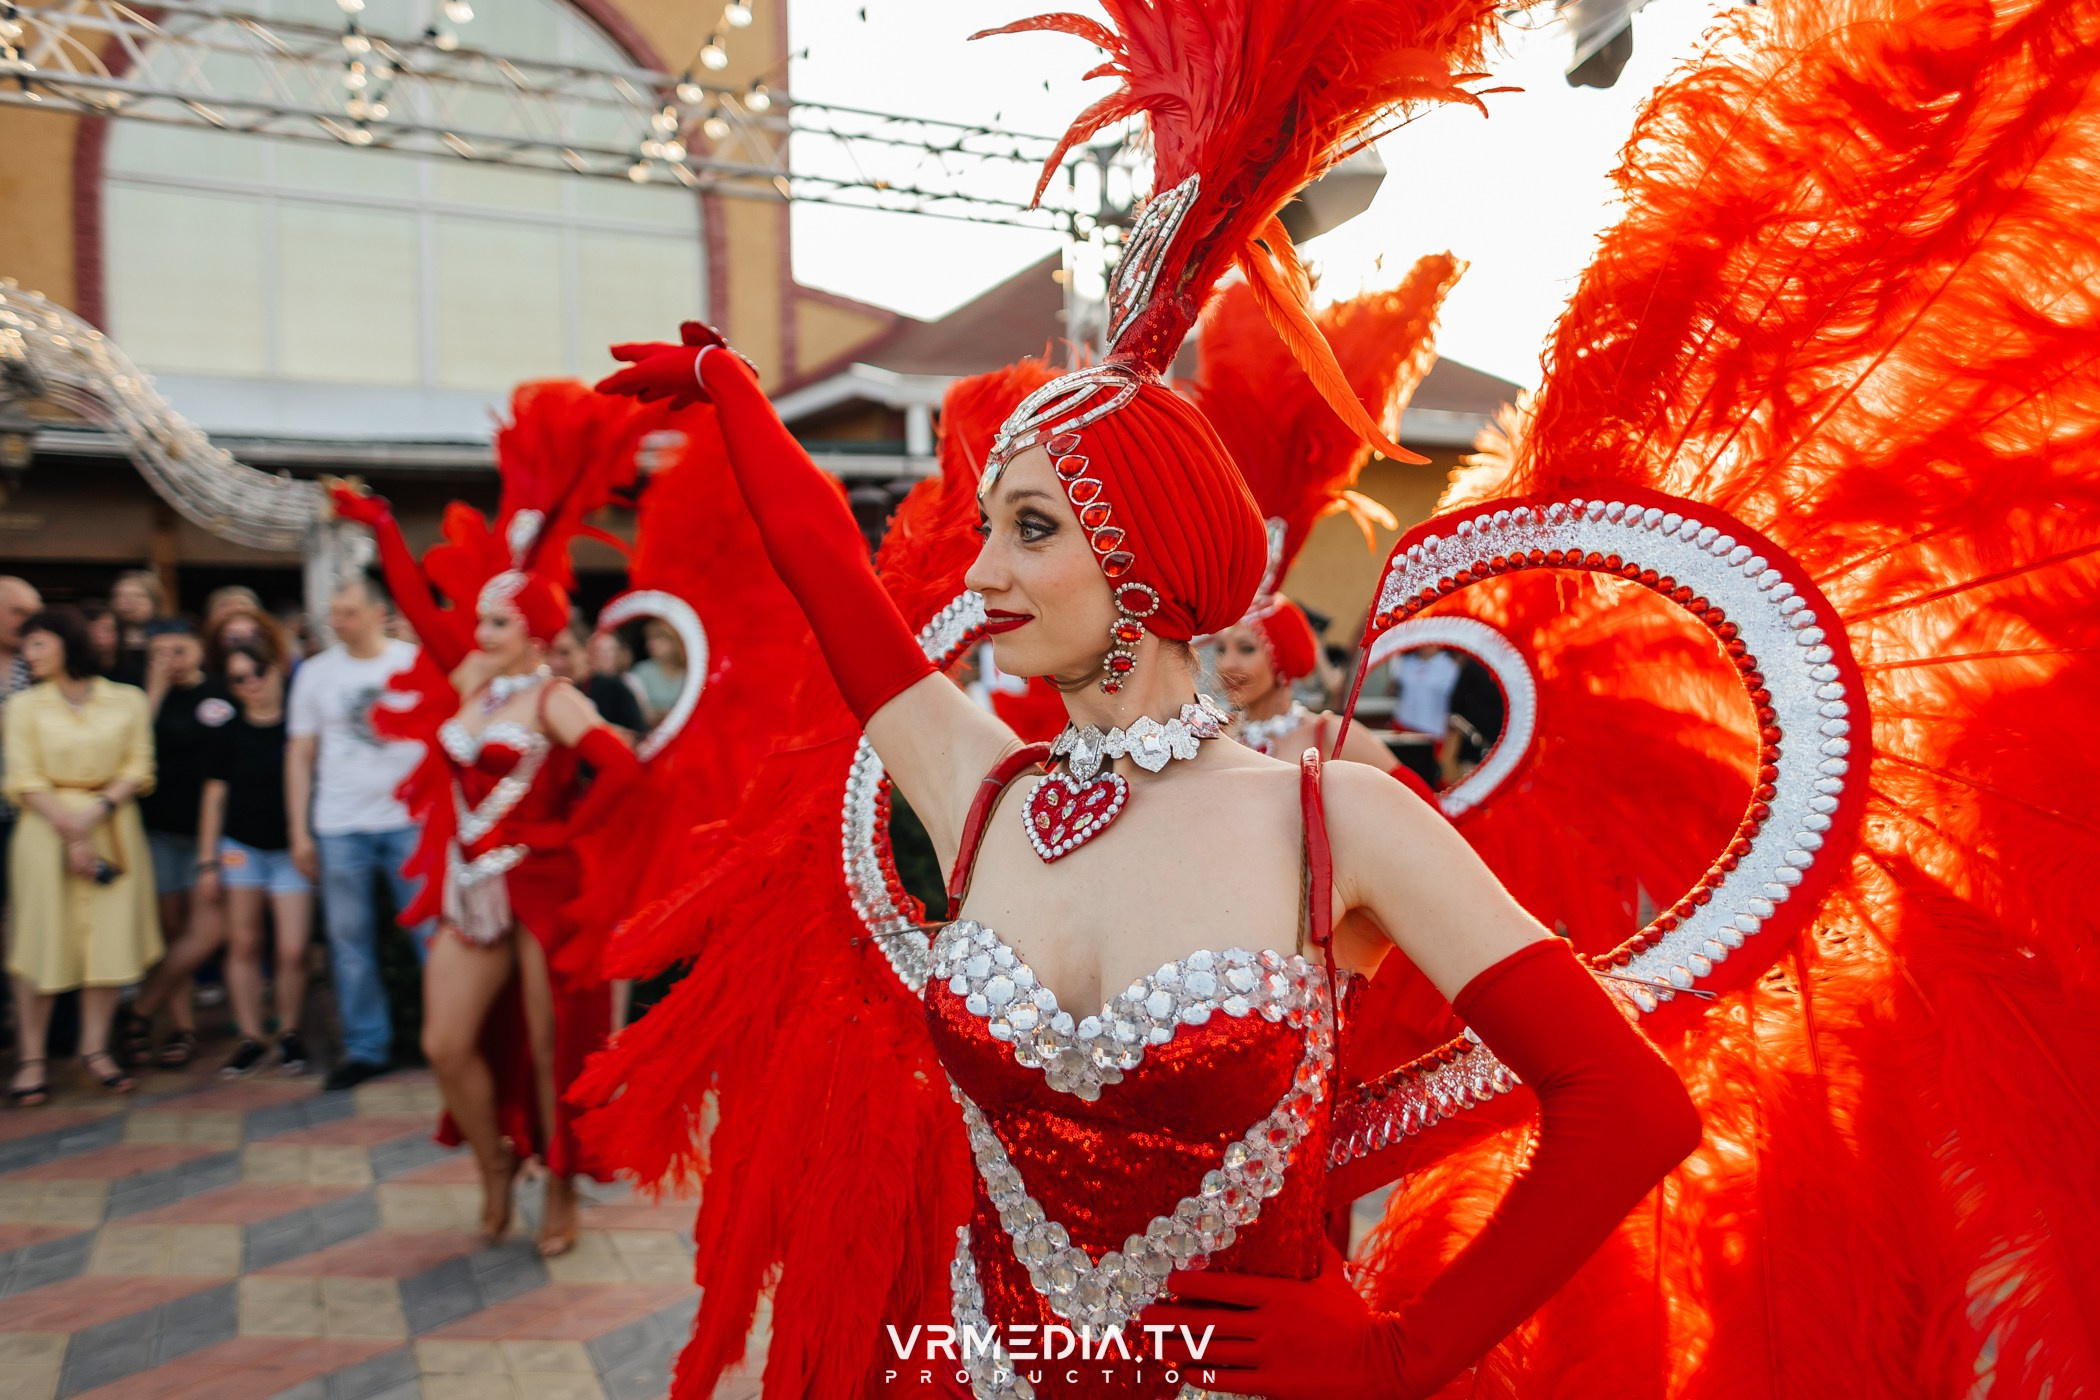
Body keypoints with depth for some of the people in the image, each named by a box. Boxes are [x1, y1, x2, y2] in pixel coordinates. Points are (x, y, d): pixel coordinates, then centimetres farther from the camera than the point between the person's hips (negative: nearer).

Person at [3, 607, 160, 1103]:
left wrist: (97, 810, -14)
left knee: (111, 937, 2)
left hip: (114, 828, 1)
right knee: (43, 939, -1)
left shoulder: (127, 700, 5)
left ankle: (94, 1047, 14)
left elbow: (138, 768, 2)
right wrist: (69, 833, -13)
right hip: (46, 829, -1)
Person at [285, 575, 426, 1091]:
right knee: (349, 942, 6)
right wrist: (299, 832, 4)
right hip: (339, 829, 2)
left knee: (432, 932, -1)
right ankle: (366, 1047, 16)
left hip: (410, 822, -2)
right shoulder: (315, 673, 7)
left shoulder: (416, 662, 1)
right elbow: (300, 756, 9)